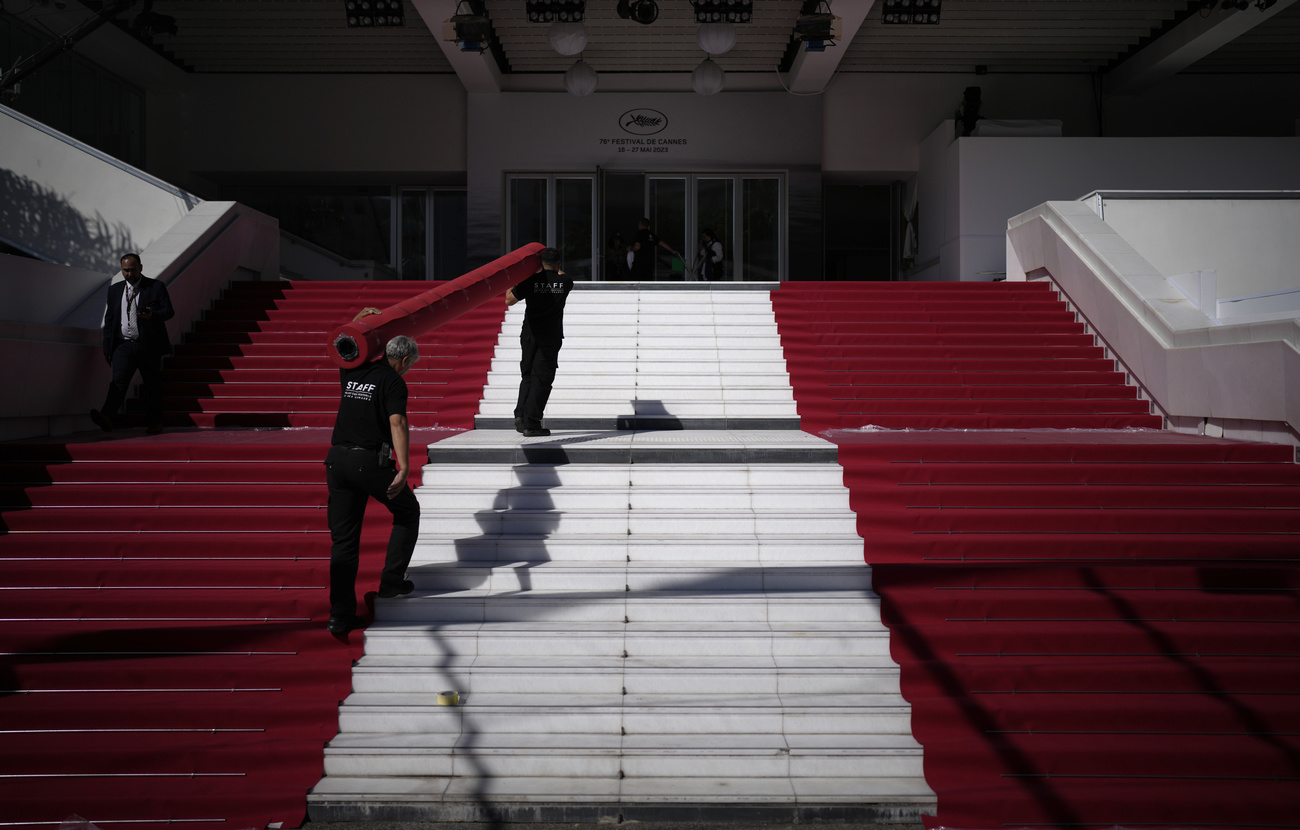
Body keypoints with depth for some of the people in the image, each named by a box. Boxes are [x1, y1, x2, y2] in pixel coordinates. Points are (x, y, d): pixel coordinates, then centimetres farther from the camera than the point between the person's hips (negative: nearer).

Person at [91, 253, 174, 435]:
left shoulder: (156, 287, 3)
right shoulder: (114, 289, 14)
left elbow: (169, 311, -2)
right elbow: (109, 319, 16)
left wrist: (153, 315, -24)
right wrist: (107, 346, 10)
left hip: (149, 345, -2)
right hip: (123, 344, 2)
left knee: (152, 385, 7)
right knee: (119, 380, -16)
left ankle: (154, 423, 19)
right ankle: (108, 418, -31)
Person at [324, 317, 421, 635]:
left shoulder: (351, 374, 16)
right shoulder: (393, 382, -3)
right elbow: (397, 423, -19)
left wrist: (359, 319, 46)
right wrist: (404, 468, -26)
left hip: (338, 460, 6)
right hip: (371, 462, -6)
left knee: (343, 539, 7)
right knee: (407, 511, 21)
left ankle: (340, 615, 5)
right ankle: (392, 580, 20)